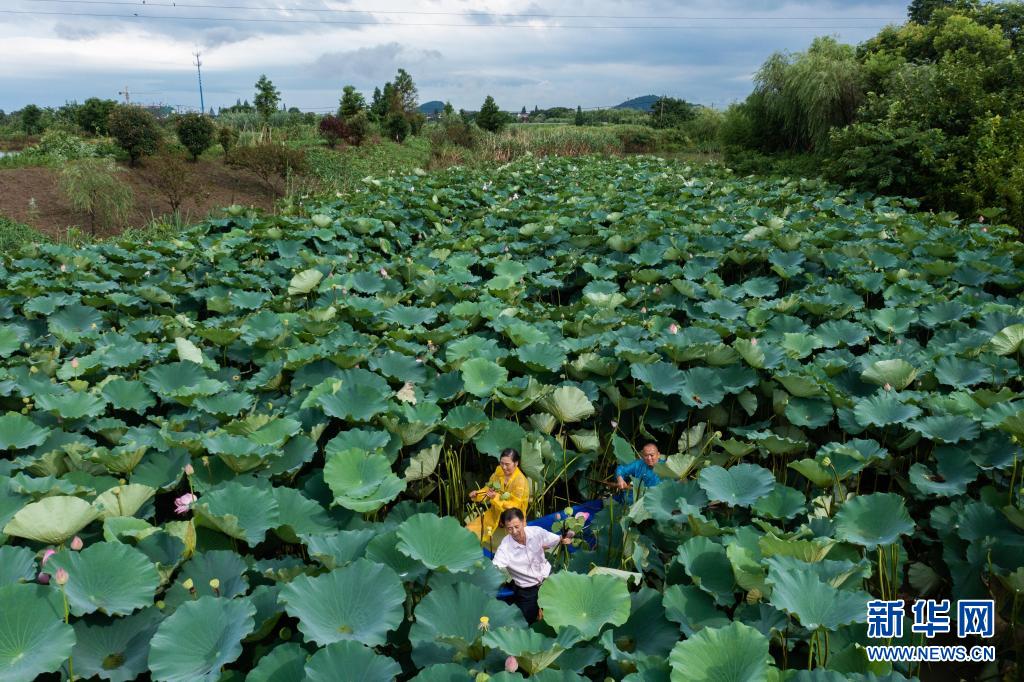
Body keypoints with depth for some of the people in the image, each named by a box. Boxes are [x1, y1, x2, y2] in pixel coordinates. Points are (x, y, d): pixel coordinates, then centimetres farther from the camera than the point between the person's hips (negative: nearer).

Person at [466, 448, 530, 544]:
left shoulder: (520, 481, -23)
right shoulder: (499, 471, -4)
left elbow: (514, 506, -23)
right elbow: (489, 488, 9)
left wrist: (496, 498, -34)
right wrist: (477, 494, -11)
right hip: (495, 513, 6)